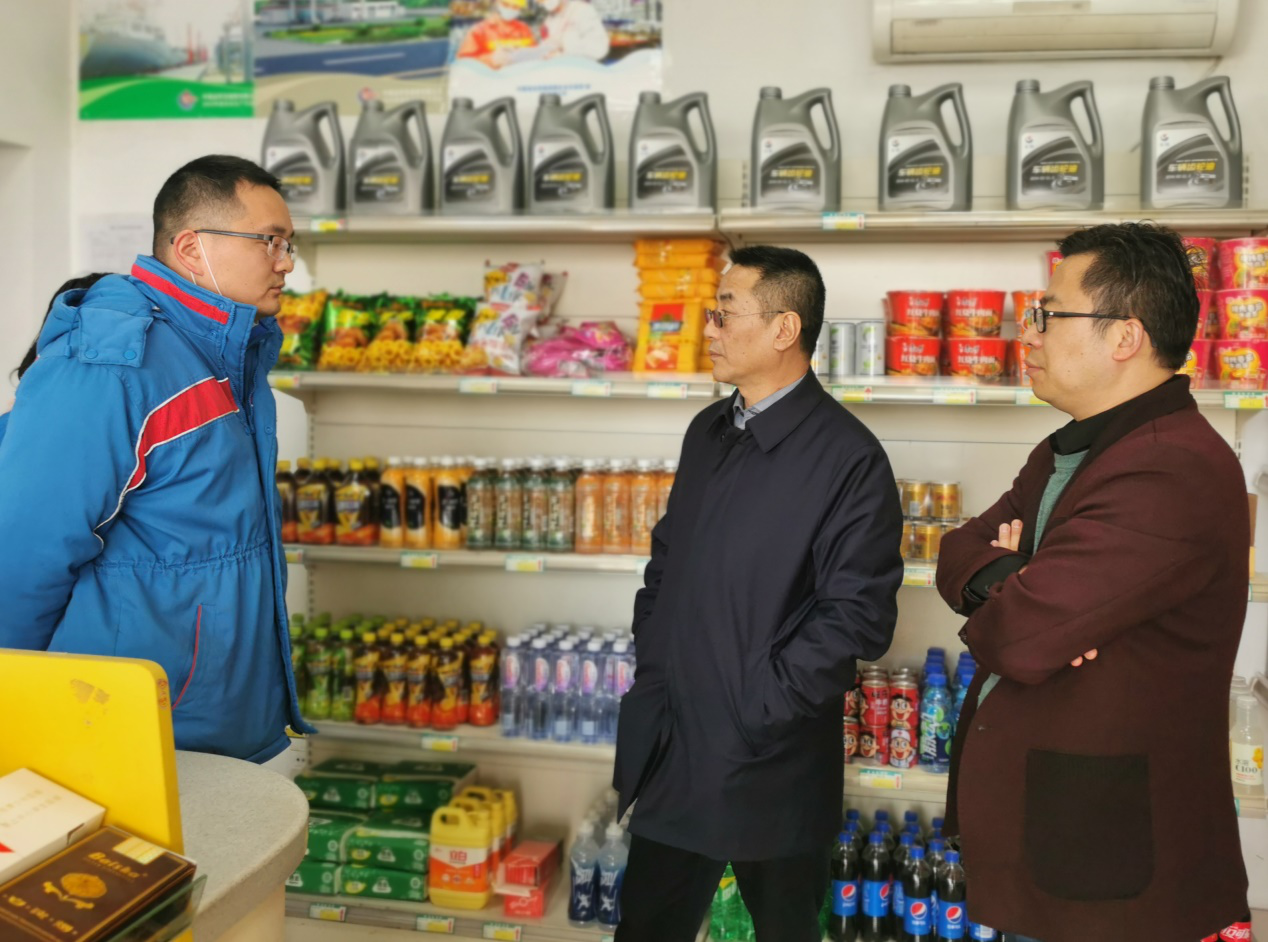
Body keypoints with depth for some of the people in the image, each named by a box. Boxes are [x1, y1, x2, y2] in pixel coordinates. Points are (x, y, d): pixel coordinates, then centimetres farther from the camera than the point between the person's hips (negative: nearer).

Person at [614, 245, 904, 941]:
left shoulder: (850, 458, -16)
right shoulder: (708, 432, 8)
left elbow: (859, 617, -18)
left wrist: (759, 708, -18)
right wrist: (651, 667, 6)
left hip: (769, 766, -6)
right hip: (670, 752, 6)